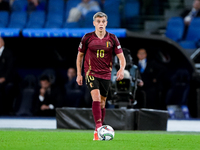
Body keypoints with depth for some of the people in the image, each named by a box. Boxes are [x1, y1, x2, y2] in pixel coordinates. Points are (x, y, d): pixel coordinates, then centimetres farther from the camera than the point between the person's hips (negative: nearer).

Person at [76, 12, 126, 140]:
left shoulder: (112, 39, 0)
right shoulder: (87, 38, -2)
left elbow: (121, 57, 0)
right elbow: (80, 55, 9)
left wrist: (122, 69, -20)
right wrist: (79, 74, 5)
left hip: (106, 74, 2)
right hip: (91, 72, -2)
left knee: (102, 103, 7)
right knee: (96, 97, -22)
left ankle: (98, 131, 19)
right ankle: (98, 128, -29)